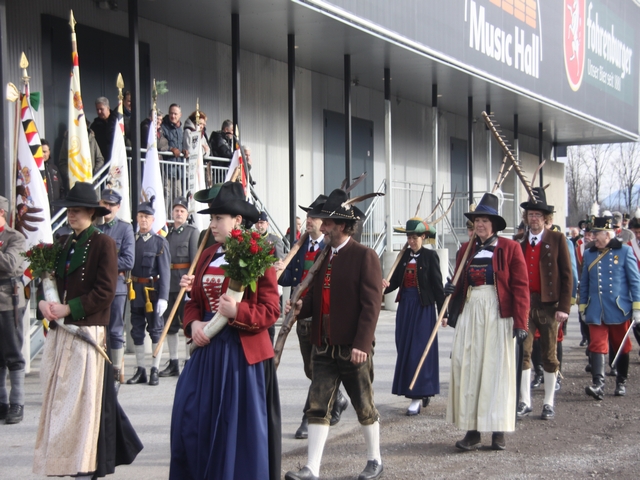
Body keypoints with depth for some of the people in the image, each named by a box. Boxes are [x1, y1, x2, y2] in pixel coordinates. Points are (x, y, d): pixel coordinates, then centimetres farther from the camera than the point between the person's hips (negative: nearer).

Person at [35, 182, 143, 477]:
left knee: (83, 397, -2)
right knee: (58, 395, 8)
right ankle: (60, 459, 20)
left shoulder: (103, 243, -6)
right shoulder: (64, 243, 14)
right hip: (59, 332, 6)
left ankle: (86, 465, 6)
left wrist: (69, 308, -16)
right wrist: (44, 302, -5)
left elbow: (105, 292, -12)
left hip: (87, 332, -6)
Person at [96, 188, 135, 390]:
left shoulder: (125, 228, 0)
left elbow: (128, 261, -8)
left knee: (115, 331, 2)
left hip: (116, 286, -3)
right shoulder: (94, 228, 11)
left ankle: (116, 373, 8)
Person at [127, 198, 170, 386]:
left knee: (155, 331, 4)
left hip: (152, 291, -4)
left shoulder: (160, 242, -4)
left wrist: (163, 297, -15)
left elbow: (165, 272, -8)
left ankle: (155, 370, 9)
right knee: (137, 332, 8)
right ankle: (140, 370, 16)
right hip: (135, 291, 4)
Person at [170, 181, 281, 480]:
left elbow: (270, 310, -11)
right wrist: (194, 324, -6)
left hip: (243, 353, -6)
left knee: (240, 426, 1)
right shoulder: (207, 256, 12)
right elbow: (195, 301, 14)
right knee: (194, 416, 4)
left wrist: (237, 312, -26)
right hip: (208, 349, 6)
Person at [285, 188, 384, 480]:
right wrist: (301, 307, -4)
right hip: (323, 347, 6)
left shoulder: (365, 257, -10)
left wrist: (361, 344, -21)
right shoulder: (321, 257, 11)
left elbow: (371, 304, -15)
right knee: (317, 407, 2)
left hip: (352, 348, -6)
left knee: (364, 407, 8)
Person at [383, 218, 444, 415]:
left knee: (419, 350, -7)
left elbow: (437, 285, -7)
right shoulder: (403, 256, 10)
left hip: (423, 307, -6)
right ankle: (424, 392, 22)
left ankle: (417, 397, -3)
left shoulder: (430, 256, -6)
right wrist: (385, 286, -15)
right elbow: (396, 281, 7)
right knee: (404, 349, 8)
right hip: (405, 306, 6)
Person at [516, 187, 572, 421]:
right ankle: (525, 402, 9)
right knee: (522, 352, 0)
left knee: (549, 355, 6)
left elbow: (566, 275, -2)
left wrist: (564, 306, -9)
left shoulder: (557, 239, 1)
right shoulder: (519, 242, 9)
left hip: (549, 305, -2)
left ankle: (549, 403, 16)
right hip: (524, 304, 2)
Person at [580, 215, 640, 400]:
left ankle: (621, 383, 24)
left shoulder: (625, 251, -2)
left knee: (621, 348, 9)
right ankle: (598, 385, -17)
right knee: (597, 346, -9)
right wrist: (583, 307, 12)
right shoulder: (589, 254, 8)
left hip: (619, 310, -2)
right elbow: (584, 283, 13)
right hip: (596, 312, 2)